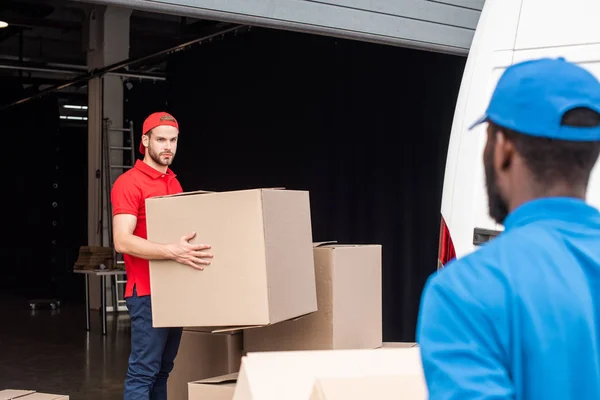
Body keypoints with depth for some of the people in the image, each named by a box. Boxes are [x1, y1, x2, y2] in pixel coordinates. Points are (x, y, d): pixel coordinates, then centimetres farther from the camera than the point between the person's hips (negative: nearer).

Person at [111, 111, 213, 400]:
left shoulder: (174, 182, 15)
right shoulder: (128, 183, -11)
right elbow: (122, 241, -22)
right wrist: (172, 251, -32)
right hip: (147, 291, -8)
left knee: (163, 368, 11)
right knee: (144, 370, -7)